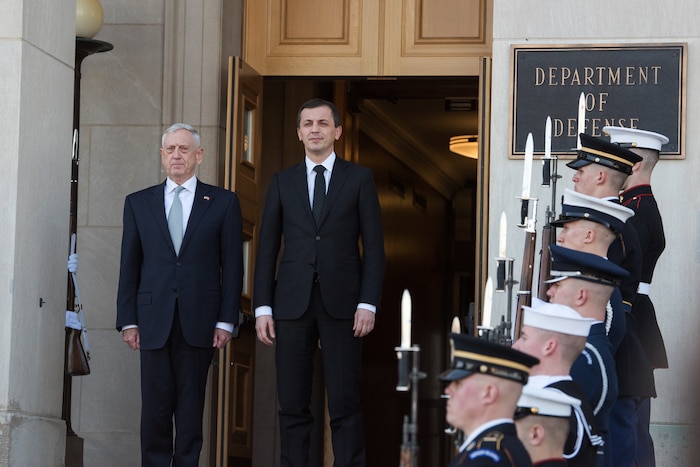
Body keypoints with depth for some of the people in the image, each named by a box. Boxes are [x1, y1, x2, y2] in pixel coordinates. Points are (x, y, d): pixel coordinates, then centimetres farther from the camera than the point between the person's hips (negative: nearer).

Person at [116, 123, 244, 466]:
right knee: (156, 406, -1)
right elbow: (129, 266, 9)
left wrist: (226, 321, -3)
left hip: (199, 321, -1)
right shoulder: (139, 203, 11)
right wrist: (128, 321, 2)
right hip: (153, 320, 1)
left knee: (191, 407, 2)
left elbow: (232, 266, 4)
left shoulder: (223, 202, 6)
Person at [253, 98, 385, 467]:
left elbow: (373, 246, 2)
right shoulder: (282, 182, 11)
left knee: (344, 404, -2)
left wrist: (368, 304, -7)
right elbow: (267, 249, 9)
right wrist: (262, 307, 1)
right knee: (292, 405, 2)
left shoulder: (359, 179, 6)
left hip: (342, 304, -2)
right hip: (292, 303, 2)